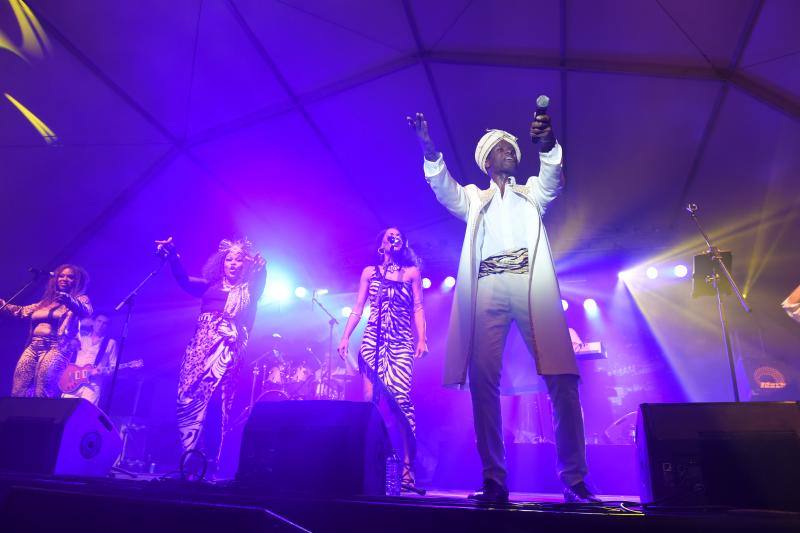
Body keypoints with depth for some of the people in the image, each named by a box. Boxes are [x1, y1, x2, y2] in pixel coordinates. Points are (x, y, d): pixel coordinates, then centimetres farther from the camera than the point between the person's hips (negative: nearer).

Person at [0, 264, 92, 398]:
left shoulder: (80, 299, 5)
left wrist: (70, 301, -38)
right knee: (18, 393, -3)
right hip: (33, 347, 7)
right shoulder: (47, 301, 25)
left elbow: (85, 311, -17)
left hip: (56, 348, -7)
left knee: (42, 395, -19)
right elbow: (23, 311, 34)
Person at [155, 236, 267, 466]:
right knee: (188, 397, -5)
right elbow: (183, 279, 10)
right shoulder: (210, 286, 22)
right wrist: (173, 255, -5)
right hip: (200, 346, 4)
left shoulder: (248, 291, 15)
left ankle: (217, 460, -8)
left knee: (221, 400, -12)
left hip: (228, 348, -3)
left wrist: (260, 270, -29)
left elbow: (259, 285, -7)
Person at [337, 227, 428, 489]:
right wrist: (345, 336, 2)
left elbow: (418, 308, 7)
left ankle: (407, 468, -8)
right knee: (369, 399, -6)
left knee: (401, 399, -13)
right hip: (372, 340, 1)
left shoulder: (412, 272, 14)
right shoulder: (369, 272, 17)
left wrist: (421, 339, -5)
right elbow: (358, 308, 13)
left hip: (401, 342, -1)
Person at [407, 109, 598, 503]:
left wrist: (547, 144, -15)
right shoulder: (474, 199, 27)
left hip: (531, 283, 0)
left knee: (561, 377, -11)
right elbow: (444, 189, 7)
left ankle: (575, 480, -4)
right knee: (483, 380, -11)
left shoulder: (532, 194, 28)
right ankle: (494, 480, -6)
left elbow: (553, 180, 6)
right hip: (488, 289, 0)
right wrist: (429, 151, -11)